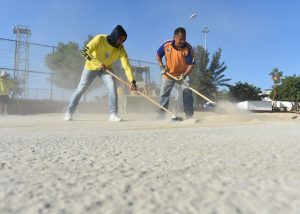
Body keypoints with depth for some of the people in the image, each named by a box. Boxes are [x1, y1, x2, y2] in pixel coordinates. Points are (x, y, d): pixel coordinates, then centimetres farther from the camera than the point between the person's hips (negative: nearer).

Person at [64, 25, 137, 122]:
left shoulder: (120, 49, -19)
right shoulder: (100, 39, -26)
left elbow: (126, 66, -26)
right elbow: (85, 52, -29)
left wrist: (132, 81, -38)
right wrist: (98, 63, -38)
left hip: (106, 68, 2)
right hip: (91, 66, -2)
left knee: (112, 88, -18)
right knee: (80, 89, 0)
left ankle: (113, 114, -11)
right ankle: (69, 112, 14)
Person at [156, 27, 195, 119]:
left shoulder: (188, 48, -22)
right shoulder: (166, 45, -17)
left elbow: (191, 64, -21)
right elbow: (158, 55, 1)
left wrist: (184, 75, -33)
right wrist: (161, 66, -11)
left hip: (183, 74, -2)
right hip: (169, 73, 2)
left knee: (187, 91, -16)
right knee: (164, 93, 4)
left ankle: (189, 115, -6)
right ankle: (161, 114, 19)